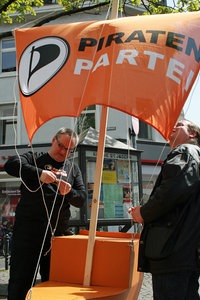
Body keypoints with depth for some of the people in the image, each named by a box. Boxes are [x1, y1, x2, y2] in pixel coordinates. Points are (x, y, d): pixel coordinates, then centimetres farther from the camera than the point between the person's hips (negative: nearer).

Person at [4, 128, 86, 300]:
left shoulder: (74, 170, 17)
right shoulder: (33, 159, 7)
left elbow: (82, 200, 11)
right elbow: (11, 165, -14)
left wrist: (69, 193, -12)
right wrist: (39, 173, -28)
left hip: (59, 232, 4)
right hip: (28, 229, -3)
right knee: (20, 281, -3)